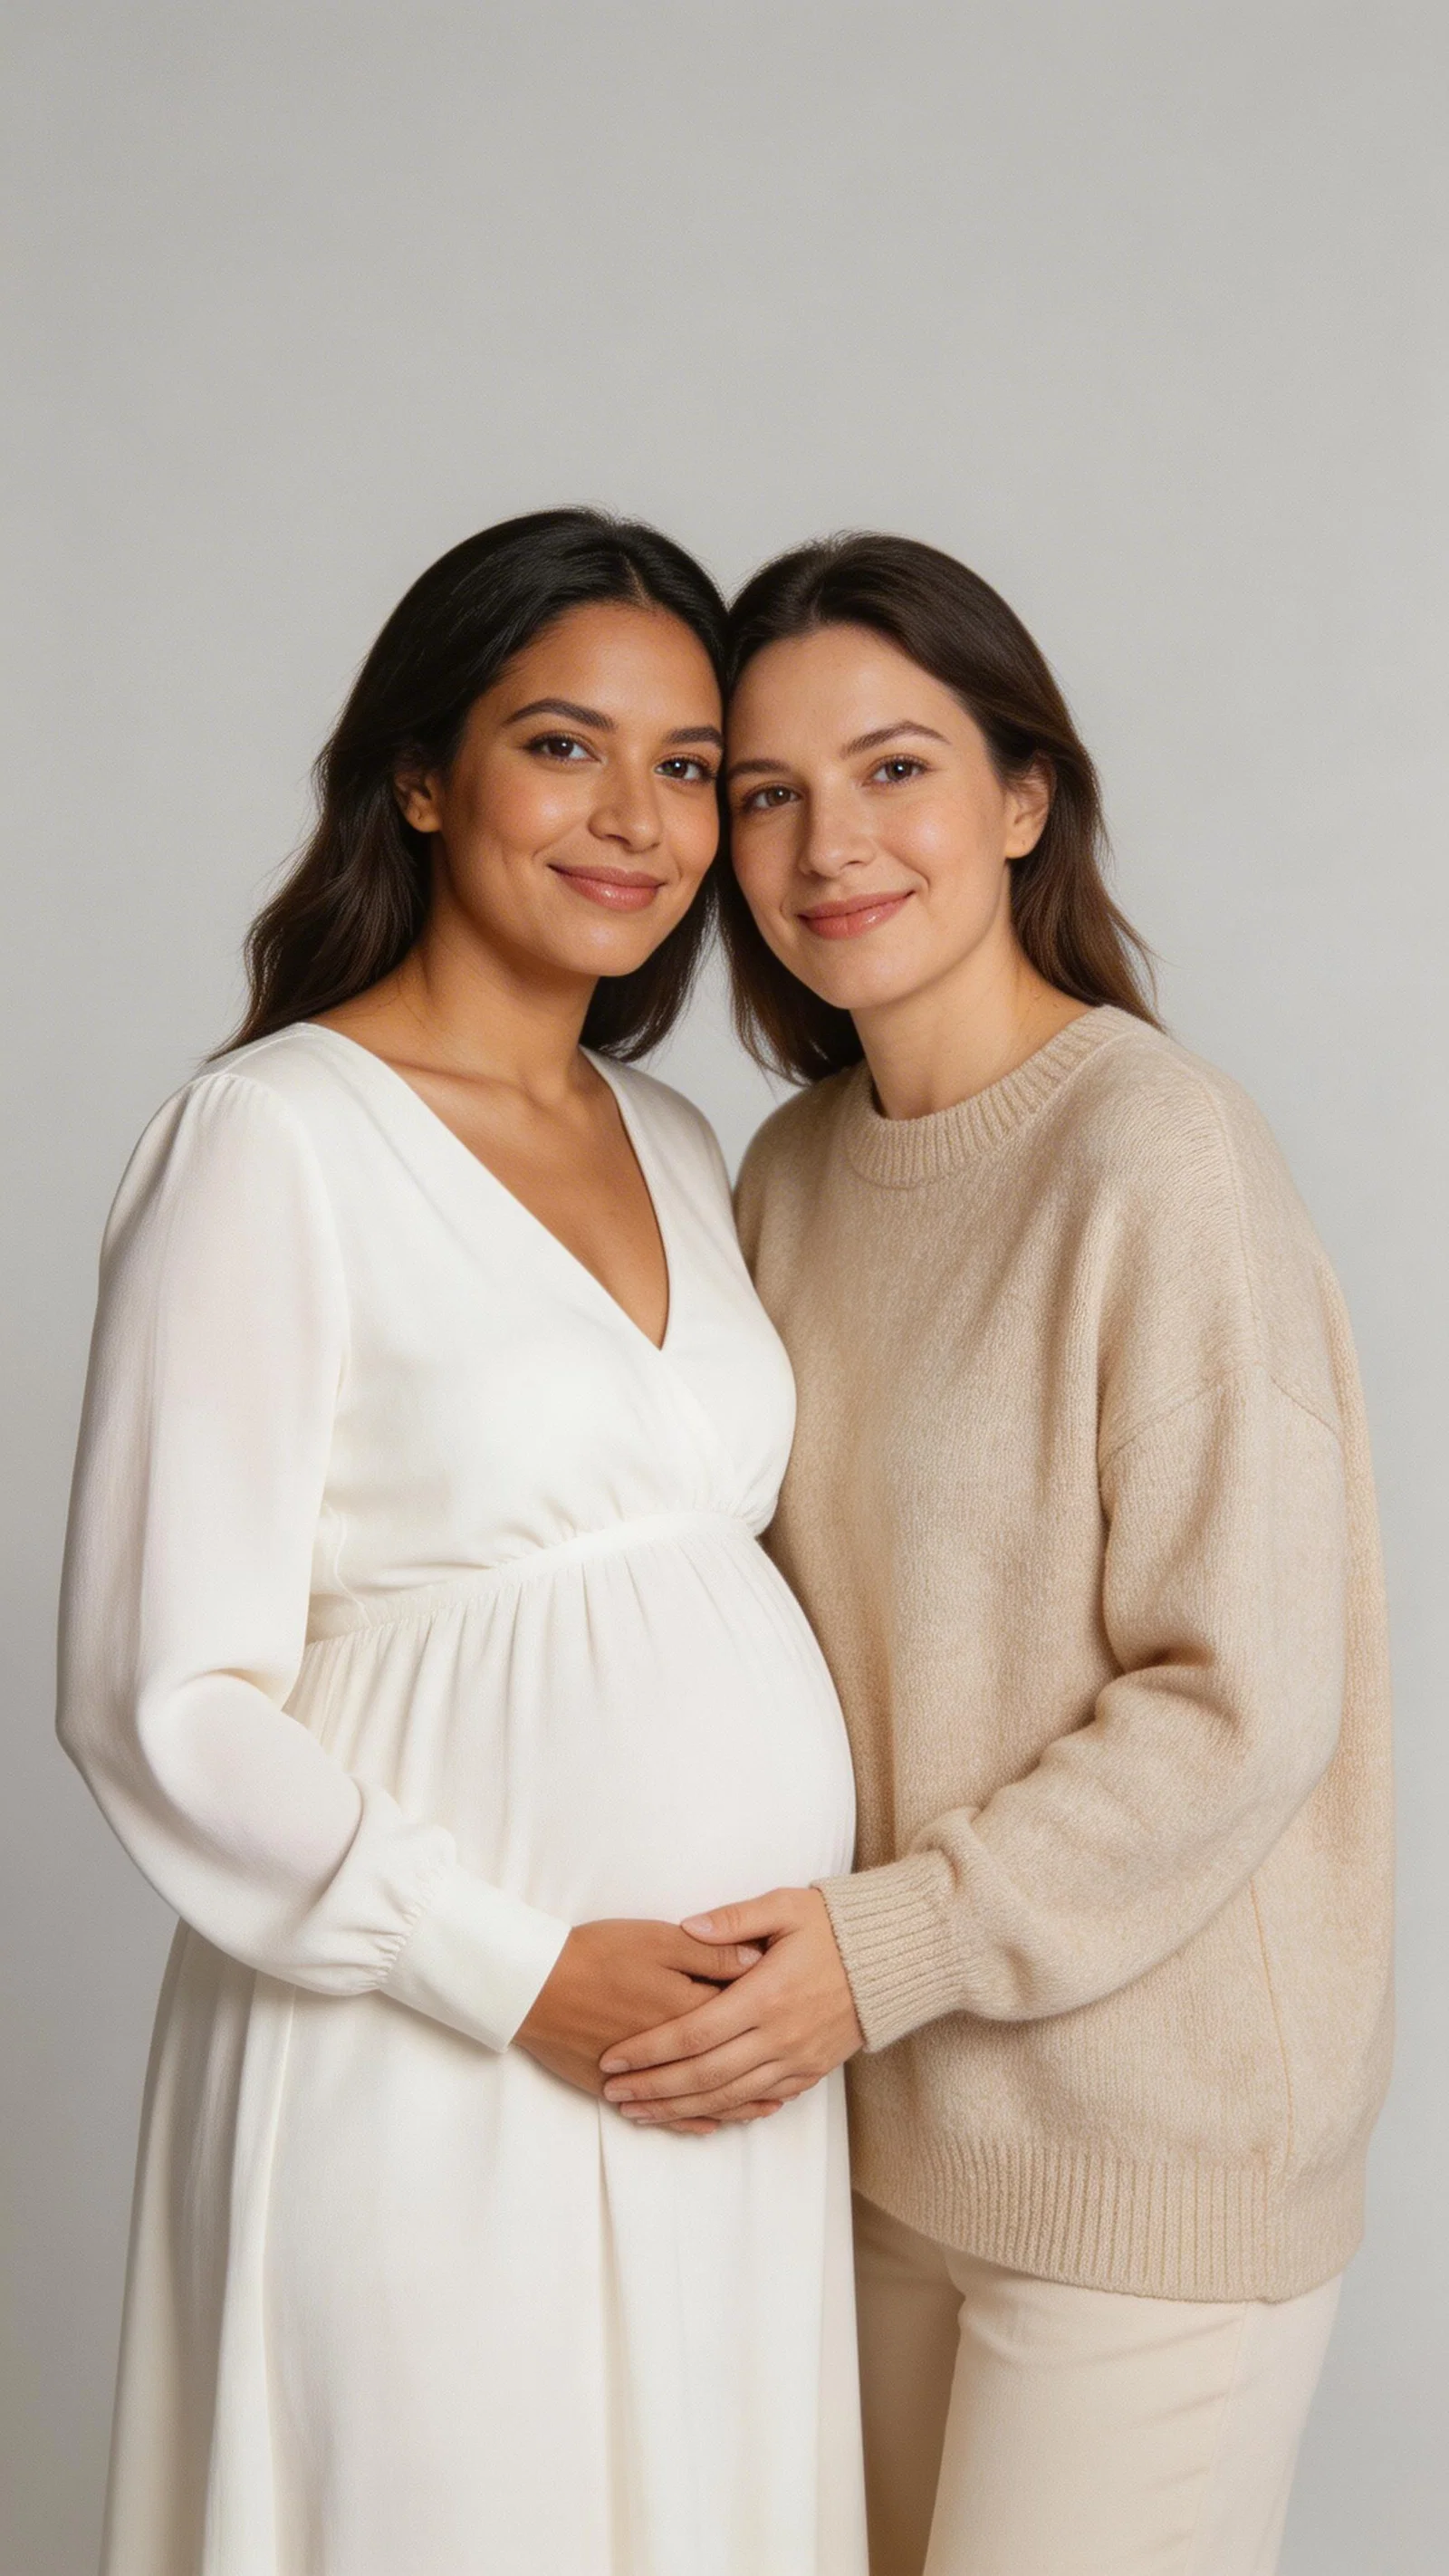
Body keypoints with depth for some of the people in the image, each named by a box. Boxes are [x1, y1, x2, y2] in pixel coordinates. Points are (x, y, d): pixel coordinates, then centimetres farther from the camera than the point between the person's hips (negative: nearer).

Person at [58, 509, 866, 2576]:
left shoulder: (672, 1144, 10)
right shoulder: (275, 1140, -11)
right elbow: (163, 1702, -13)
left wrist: (833, 1951, 4)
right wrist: (517, 1972, -15)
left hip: (736, 2052, 7)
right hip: (436, 2077, -6)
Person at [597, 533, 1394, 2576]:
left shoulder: (1156, 1157, -18)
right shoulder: (795, 1166, 5)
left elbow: (1246, 1702, -18)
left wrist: (893, 1949, -18)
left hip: (1152, 2133, -6)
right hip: (895, 2102, 7)